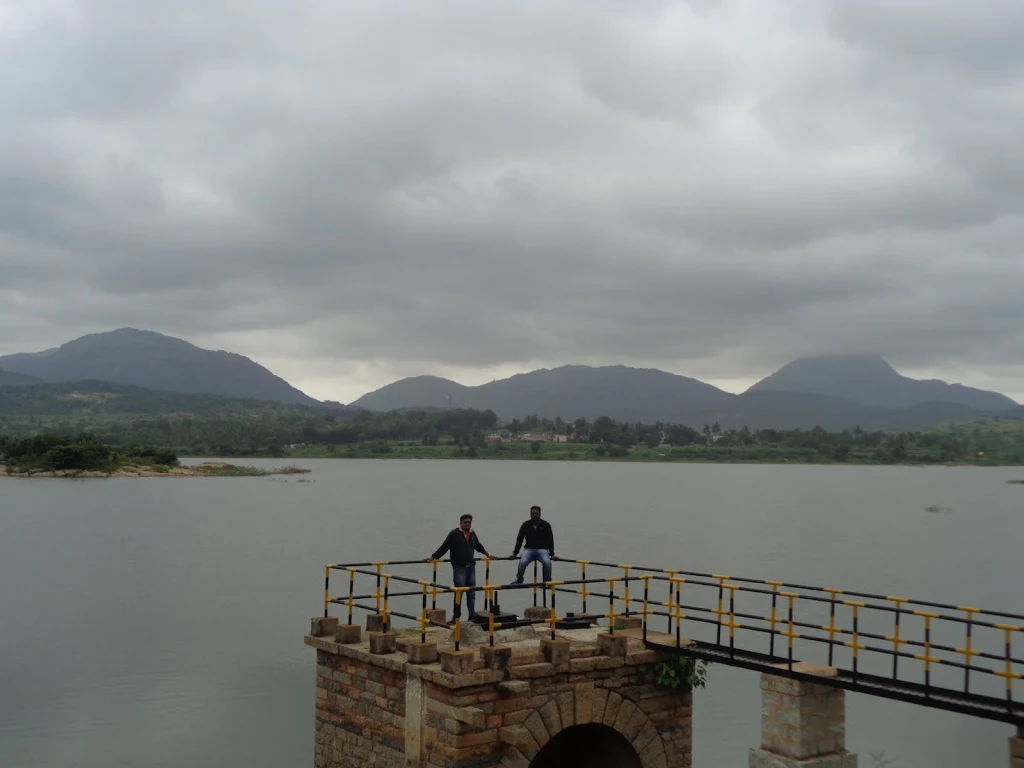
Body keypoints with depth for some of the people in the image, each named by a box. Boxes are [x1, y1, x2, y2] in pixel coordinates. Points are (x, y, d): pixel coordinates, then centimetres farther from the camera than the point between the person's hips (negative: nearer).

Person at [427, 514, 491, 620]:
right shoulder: (454, 534, -6)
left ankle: (472, 615, 13)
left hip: (471, 567, 6)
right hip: (459, 568, -6)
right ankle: (456, 616, 3)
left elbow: (478, 546, 31)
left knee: (471, 593, 7)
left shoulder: (473, 534, 12)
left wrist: (487, 554, 41)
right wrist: (433, 557, -12)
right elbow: (444, 547, -6)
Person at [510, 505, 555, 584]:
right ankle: (519, 580, -8)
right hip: (529, 549, 1)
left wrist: (552, 554, -12)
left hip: (542, 549, -1)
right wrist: (515, 554, -3)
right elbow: (519, 540, 4)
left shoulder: (546, 525, 0)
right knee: (522, 562, -30)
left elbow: (550, 540, -2)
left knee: (547, 562, -32)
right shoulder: (525, 525, 3)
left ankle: (548, 581, -11)